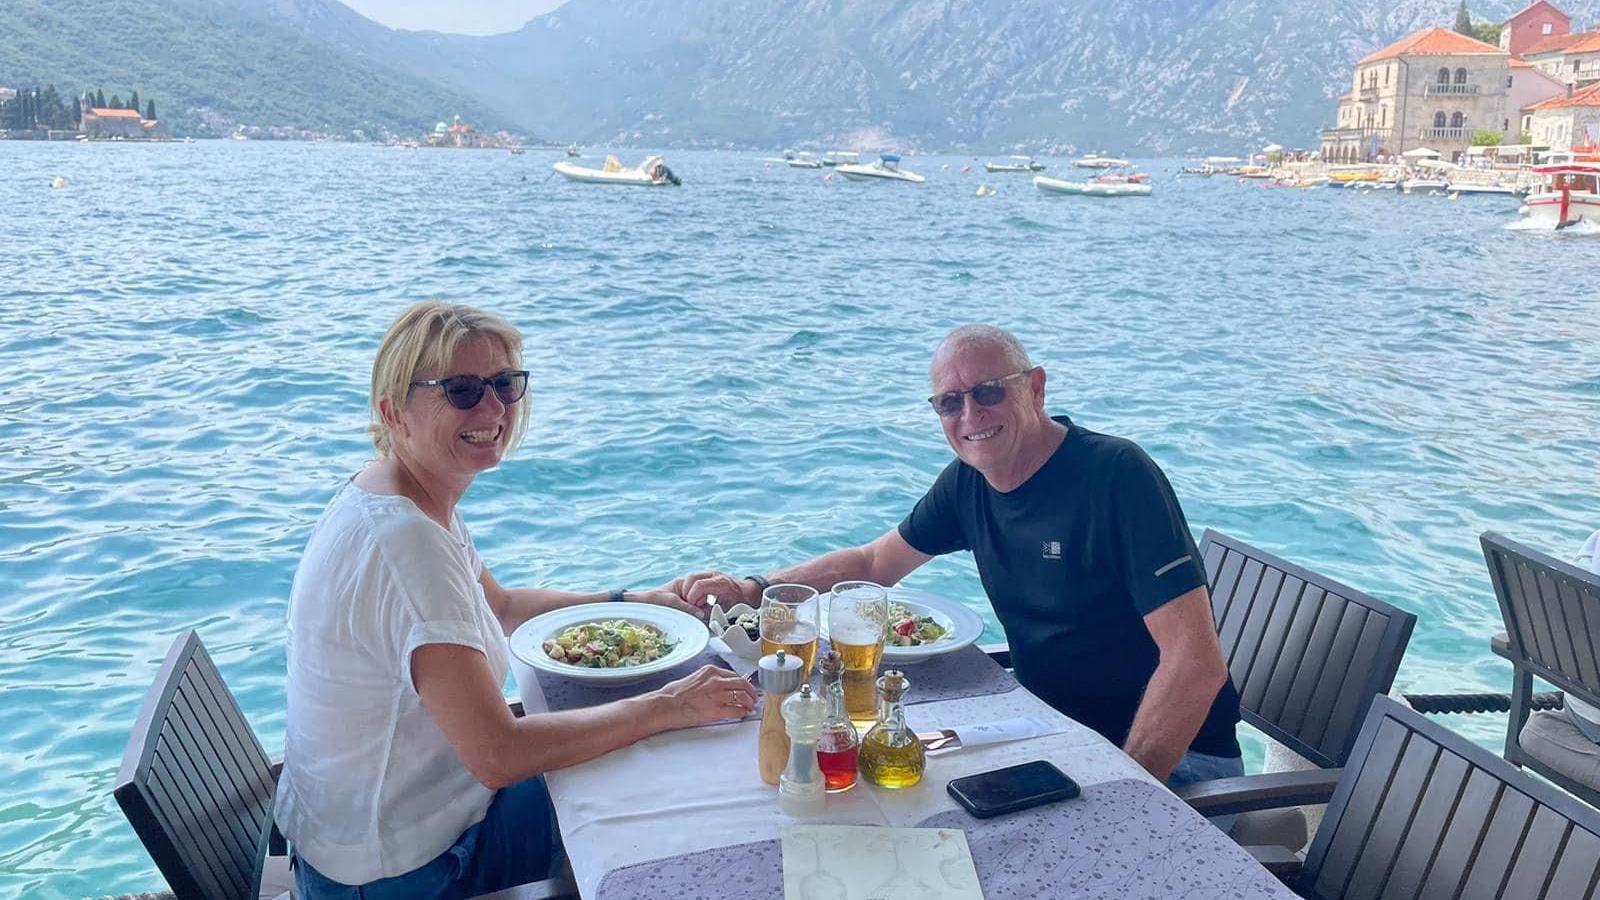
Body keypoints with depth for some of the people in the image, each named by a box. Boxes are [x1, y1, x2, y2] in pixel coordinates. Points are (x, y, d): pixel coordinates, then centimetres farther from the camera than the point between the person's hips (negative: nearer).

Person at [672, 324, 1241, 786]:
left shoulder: (1115, 475, -21)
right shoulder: (970, 480, 0)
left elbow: (1197, 663, -25)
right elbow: (873, 563, 15)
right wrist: (750, 591, 2)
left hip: (1174, 758, -6)